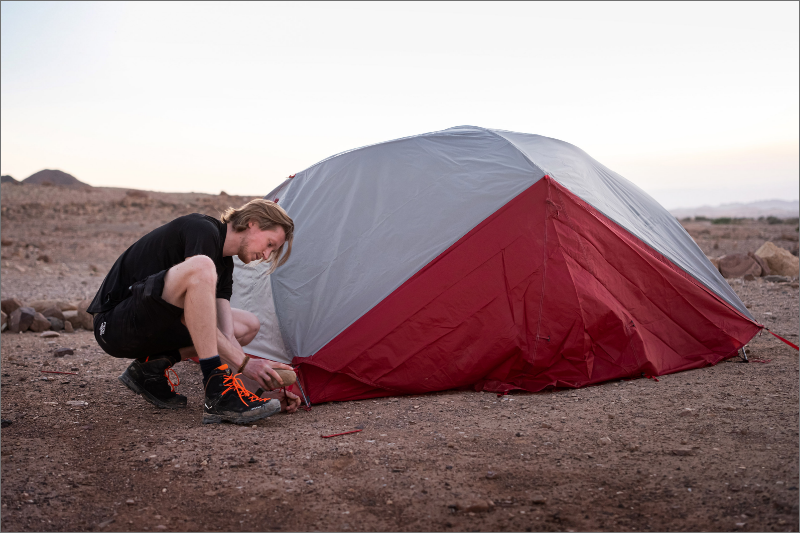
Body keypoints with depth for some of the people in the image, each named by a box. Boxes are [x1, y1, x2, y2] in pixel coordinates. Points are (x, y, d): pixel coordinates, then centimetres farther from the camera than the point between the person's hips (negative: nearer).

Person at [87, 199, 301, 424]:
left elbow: (225, 337, 3)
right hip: (114, 327, -9)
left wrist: (264, 385, -5)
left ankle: (152, 366, 3)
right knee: (200, 269, -33)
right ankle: (219, 396, -32)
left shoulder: (224, 263, 11)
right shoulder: (202, 230, -16)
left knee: (248, 326, 9)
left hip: (154, 328, 9)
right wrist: (243, 362, -23)